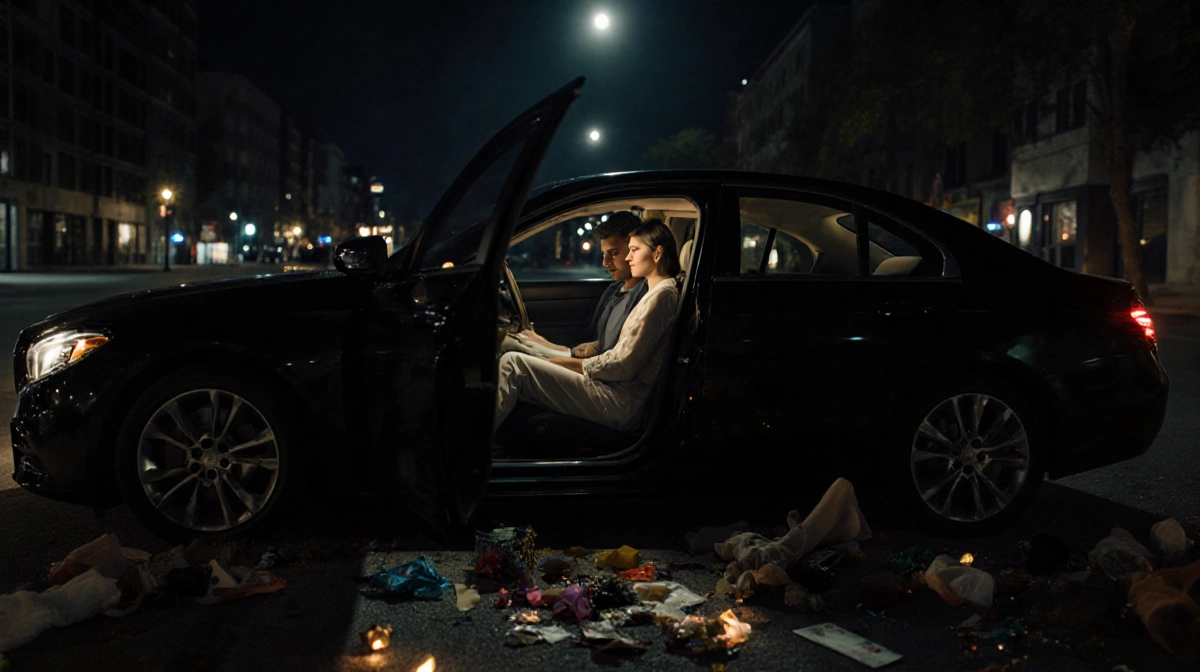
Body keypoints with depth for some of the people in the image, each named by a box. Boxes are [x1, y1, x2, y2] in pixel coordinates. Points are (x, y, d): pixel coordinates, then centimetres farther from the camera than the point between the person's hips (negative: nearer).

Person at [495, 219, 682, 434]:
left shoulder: (662, 294, -11)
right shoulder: (657, 291, 19)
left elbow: (624, 365, -16)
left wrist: (570, 363, -4)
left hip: (623, 403, -10)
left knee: (514, 364, -15)